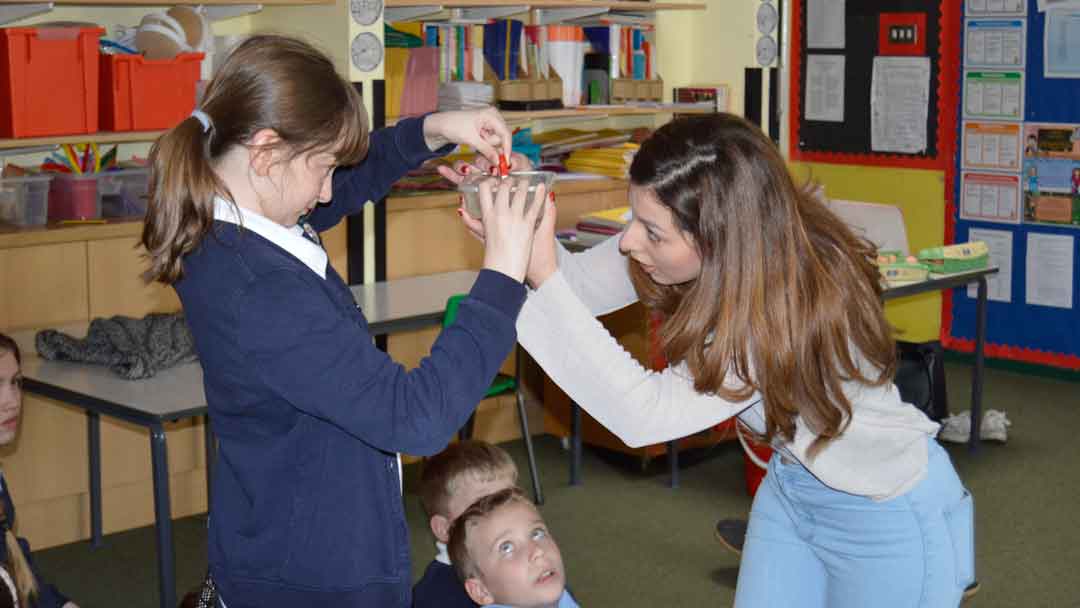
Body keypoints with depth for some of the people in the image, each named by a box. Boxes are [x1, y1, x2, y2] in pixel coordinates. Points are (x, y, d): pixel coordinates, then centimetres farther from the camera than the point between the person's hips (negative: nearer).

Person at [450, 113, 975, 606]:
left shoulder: (804, 307, -37)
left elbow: (644, 414, -40)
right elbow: (582, 282, -7)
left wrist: (544, 276, -41)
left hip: (888, 517, -6)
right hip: (792, 482, 6)